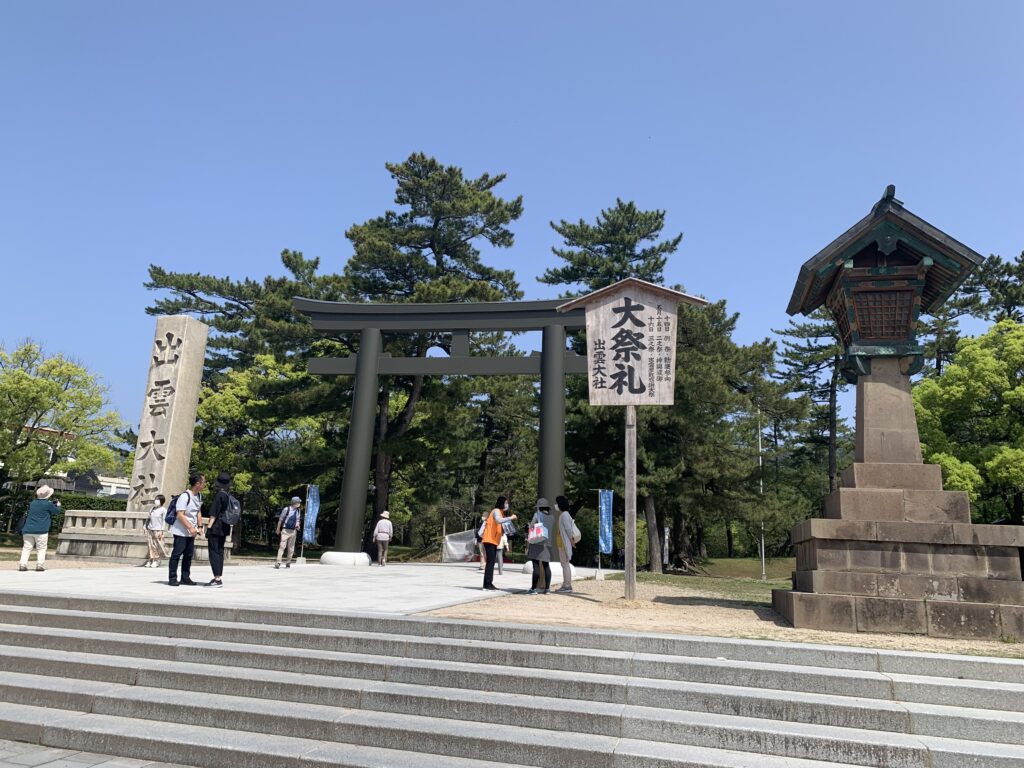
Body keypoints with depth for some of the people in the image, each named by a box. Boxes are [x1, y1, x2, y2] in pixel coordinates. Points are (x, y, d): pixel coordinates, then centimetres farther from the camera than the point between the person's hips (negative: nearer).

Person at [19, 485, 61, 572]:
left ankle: (23, 564, -3)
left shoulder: (32, 504, 13)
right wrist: (58, 505, 30)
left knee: (26, 548, 6)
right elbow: (57, 511, 7)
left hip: (28, 530, 4)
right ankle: (40, 564, -7)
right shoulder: (48, 504, -4)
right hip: (41, 531, -4)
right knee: (41, 548, 1)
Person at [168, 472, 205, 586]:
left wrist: (200, 526, 8)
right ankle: (172, 578, 4)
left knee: (189, 554, 10)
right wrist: (190, 527, -24)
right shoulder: (185, 496, -18)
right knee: (177, 553, -3)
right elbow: (180, 515, -21)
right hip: (181, 531, -8)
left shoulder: (199, 496, 7)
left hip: (191, 532, 8)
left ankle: (185, 577, 18)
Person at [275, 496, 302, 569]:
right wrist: (278, 529, 3)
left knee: (291, 548, 7)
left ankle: (288, 562, 16)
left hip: (293, 531, 5)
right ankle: (278, 562, -12)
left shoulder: (298, 511, 7)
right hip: (285, 530, -5)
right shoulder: (286, 509, -10)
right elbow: (280, 519, -2)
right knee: (282, 546, -12)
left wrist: (297, 526, -2)